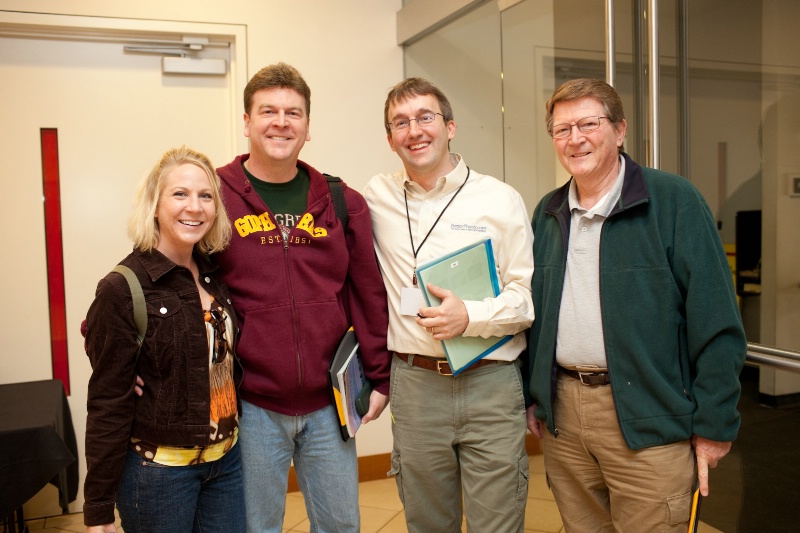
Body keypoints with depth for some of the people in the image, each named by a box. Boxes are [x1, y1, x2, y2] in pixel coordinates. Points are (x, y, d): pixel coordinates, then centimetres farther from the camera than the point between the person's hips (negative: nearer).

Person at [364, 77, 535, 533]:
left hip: (491, 386, -2)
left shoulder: (501, 200, -1)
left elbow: (528, 297, -2)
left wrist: (470, 317, -19)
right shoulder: (378, 196, 5)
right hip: (415, 385, 2)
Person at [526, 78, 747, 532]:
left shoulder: (673, 200, -7)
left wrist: (714, 424, -10)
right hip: (561, 414, 5)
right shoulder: (548, 212, 9)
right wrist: (533, 395, 11)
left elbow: (716, 323, -10)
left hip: (647, 424, -4)